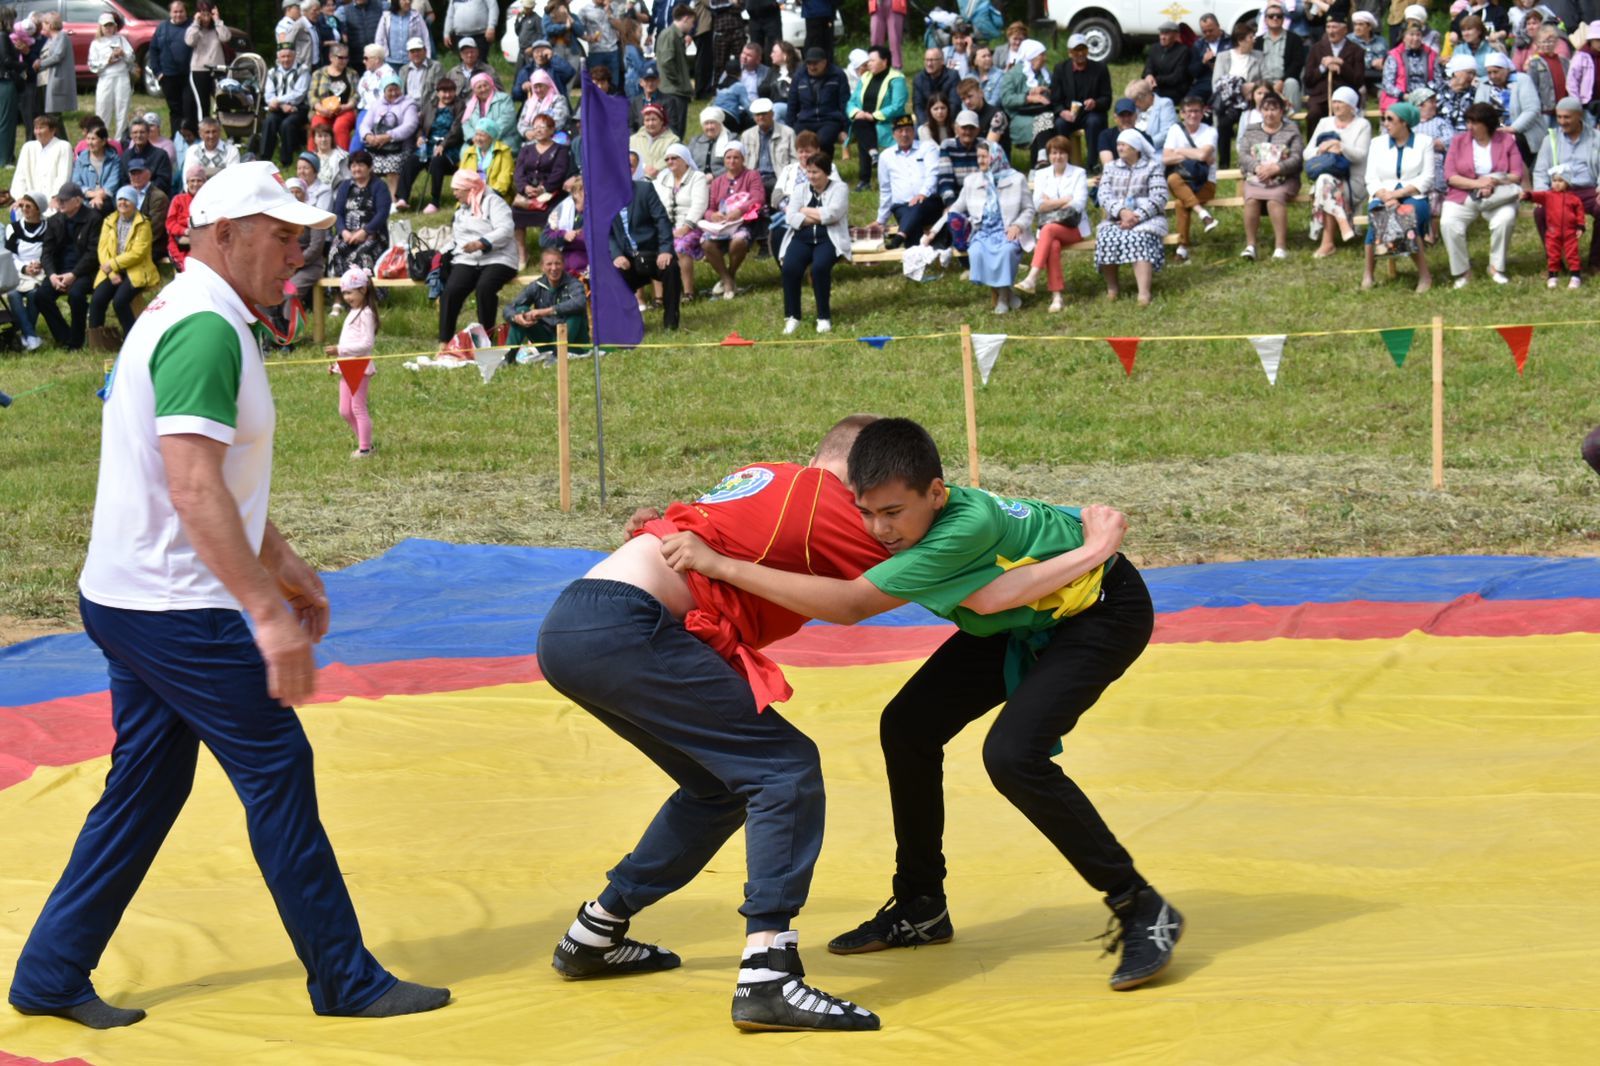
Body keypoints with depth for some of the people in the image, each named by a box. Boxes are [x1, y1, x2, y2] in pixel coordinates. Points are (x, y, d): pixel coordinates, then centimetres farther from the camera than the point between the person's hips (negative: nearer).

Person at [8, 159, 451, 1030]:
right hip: (177, 611, -10)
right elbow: (194, 488, -27)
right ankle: (345, 981, 5)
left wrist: (284, 567, 27)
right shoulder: (206, 329, -18)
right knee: (278, 772, -3)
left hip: (131, 601, 10)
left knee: (145, 788, 14)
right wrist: (268, 613, -29)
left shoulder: (182, 318, 15)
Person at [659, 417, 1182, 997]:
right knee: (907, 727, 0)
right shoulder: (894, 521, -17)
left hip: (1105, 609, -8)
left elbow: (848, 605, -42)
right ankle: (921, 908, 17)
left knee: (1012, 755, -26)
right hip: (1024, 623, 9)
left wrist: (719, 564, -43)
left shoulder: (968, 526, -39)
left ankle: (1143, 911, -13)